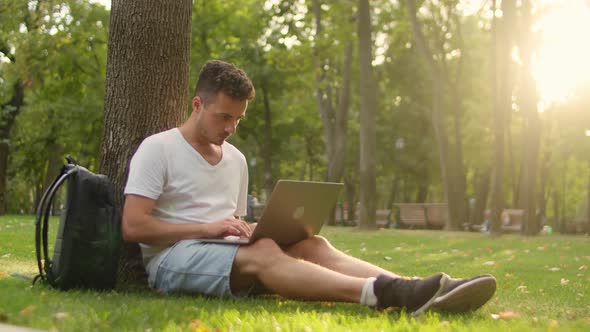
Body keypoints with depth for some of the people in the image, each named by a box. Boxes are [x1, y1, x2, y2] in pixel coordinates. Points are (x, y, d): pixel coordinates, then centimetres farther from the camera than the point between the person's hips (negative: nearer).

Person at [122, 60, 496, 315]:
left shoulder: (236, 160, 17)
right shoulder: (157, 149, -3)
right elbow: (133, 227, -12)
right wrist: (207, 228, -18)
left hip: (228, 258, 6)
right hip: (171, 259, -6)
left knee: (313, 245, -21)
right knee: (263, 254, -35)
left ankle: (417, 292, -43)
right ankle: (387, 294, -55)